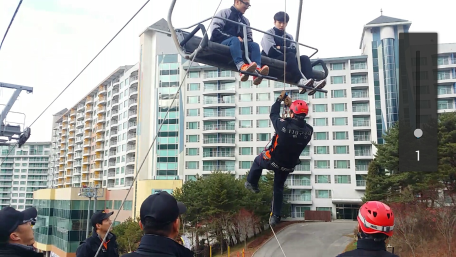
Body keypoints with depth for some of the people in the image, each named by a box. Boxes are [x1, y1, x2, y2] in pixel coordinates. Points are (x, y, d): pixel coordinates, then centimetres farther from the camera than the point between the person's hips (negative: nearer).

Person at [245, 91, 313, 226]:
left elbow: (273, 114, -9)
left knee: (258, 160, 30)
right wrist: (291, 104, 10)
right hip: (288, 166, 4)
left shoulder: (284, 124, -30)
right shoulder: (309, 130, -16)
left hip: (272, 161, -4)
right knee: (278, 189, 23)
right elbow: (299, 122, 7)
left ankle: (251, 184, 42)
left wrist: (280, 99, 6)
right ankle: (275, 216, 29)